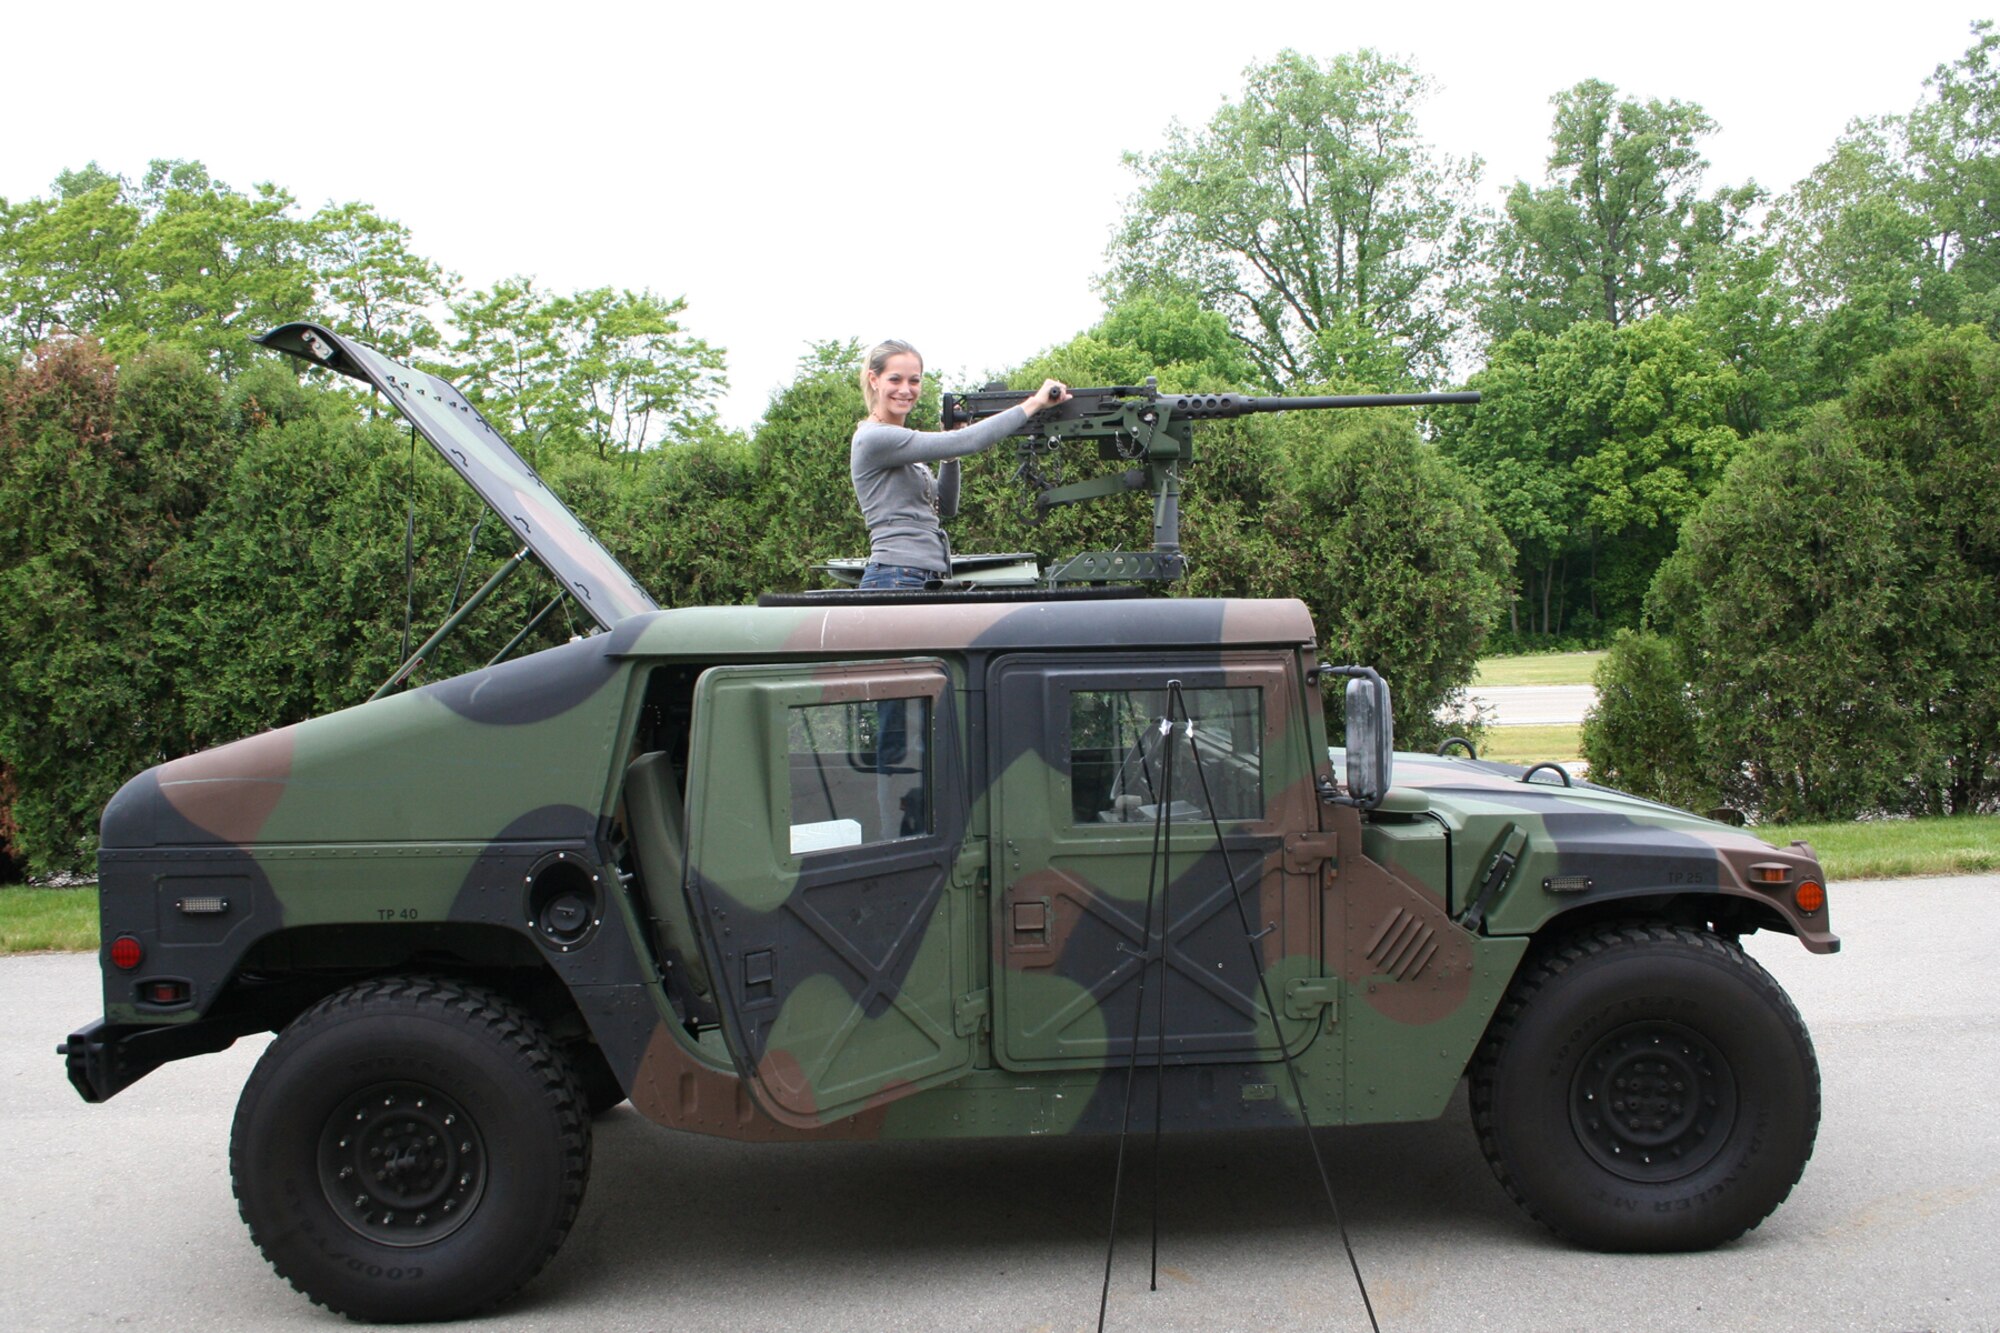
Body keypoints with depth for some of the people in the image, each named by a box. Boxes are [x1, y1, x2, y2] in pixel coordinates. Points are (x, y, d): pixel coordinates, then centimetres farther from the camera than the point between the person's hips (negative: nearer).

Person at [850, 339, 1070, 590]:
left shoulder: (899, 439, 19)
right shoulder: (874, 438, -10)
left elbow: (946, 508, 20)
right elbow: (965, 441, -17)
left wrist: (950, 454, 6)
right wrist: (1034, 403, -12)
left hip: (929, 579, 9)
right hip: (896, 580, -9)